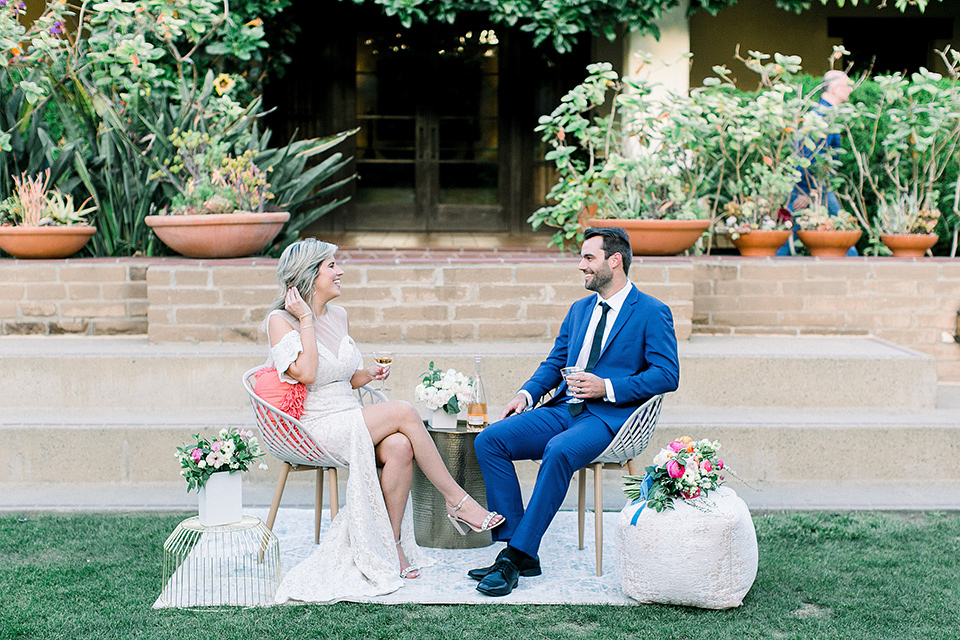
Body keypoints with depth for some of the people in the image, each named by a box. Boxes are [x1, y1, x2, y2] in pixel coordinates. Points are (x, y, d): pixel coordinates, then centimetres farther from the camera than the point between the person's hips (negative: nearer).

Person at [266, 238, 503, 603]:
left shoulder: (337, 316, 15)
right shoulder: (280, 320, -6)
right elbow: (305, 374, -20)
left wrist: (367, 375, 2)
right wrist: (306, 319, -14)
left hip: (352, 417, 6)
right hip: (316, 426, -6)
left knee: (400, 448, -27)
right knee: (403, 412, -25)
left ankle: (392, 545, -19)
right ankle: (456, 501, -15)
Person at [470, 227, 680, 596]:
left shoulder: (652, 313, 0)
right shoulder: (580, 310, 22)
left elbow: (667, 375, -8)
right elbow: (554, 363, 22)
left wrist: (607, 387, -16)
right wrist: (526, 394, 1)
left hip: (609, 417, -7)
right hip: (563, 410, 7)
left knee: (559, 452, -38)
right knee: (490, 440, -15)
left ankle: (515, 557, -31)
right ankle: (519, 551, -15)